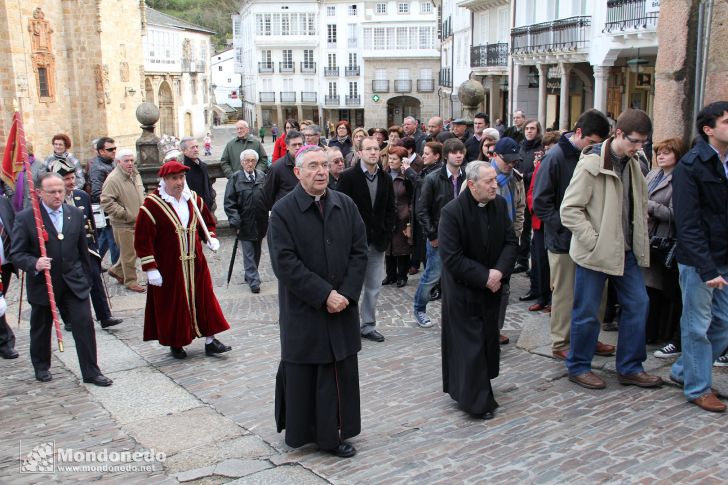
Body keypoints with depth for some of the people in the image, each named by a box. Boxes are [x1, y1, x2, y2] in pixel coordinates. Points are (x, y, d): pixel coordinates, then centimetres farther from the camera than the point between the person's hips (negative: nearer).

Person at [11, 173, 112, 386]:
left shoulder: (75, 214, 3)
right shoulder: (25, 218, -9)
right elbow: (16, 254, -9)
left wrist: (85, 276, 14)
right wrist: (35, 264, -28)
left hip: (74, 283, 2)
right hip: (42, 284, -2)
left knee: (85, 325, -4)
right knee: (41, 329, 15)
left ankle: (91, 372, 5)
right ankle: (42, 367, 38)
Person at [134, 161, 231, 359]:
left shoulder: (193, 199, 3)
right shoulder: (152, 204, -13)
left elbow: (208, 221, 20)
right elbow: (142, 239, -12)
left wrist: (210, 238, 0)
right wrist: (150, 268, -15)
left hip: (195, 263, 5)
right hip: (168, 267, -5)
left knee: (204, 299, 7)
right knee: (172, 305, 5)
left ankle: (210, 340, 16)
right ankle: (175, 343, 23)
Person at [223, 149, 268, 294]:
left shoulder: (262, 176, 3)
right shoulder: (235, 178, -4)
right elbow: (229, 202, -5)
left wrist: (266, 219, 1)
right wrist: (235, 221, -12)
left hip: (260, 222, 3)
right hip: (245, 223, -3)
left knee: (256, 252, 14)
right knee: (248, 253, -2)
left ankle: (250, 275, 30)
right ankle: (253, 281, 4)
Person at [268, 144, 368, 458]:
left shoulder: (345, 205, 3)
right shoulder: (283, 211, -9)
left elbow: (359, 252, 3)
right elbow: (285, 263, -15)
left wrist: (347, 293, -9)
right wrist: (324, 294, -18)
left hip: (342, 307, 4)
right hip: (303, 311, -4)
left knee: (341, 372, 10)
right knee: (302, 373, 7)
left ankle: (334, 433, 25)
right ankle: (301, 430, 25)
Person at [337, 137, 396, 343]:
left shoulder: (386, 178, 7)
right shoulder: (349, 176, -7)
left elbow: (390, 210, 10)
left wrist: (386, 235, 0)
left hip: (378, 241, 5)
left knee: (374, 287, 10)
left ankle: (368, 326, 22)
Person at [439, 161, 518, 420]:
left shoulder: (500, 204, -3)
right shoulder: (452, 212, -21)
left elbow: (511, 241, 1)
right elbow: (451, 257, -22)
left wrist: (499, 271, -16)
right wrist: (484, 278, -21)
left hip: (491, 286, 6)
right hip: (463, 289, -6)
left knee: (488, 338, 13)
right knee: (469, 342, -2)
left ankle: (472, 388, 30)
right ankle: (476, 400, 9)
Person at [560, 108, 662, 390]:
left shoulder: (633, 164, 9)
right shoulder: (591, 163, -14)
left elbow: (640, 205, 21)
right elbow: (569, 209, -17)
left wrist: (640, 240, 9)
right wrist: (594, 240, -18)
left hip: (626, 251, 8)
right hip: (595, 252, -7)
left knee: (637, 304, 9)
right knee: (587, 312, 3)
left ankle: (630, 367, 22)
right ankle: (578, 367, 20)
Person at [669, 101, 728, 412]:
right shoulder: (690, 167, -12)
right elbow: (688, 224, -16)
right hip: (698, 261, -7)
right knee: (698, 326, 4)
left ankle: (683, 371, 30)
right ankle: (698, 388, 19)